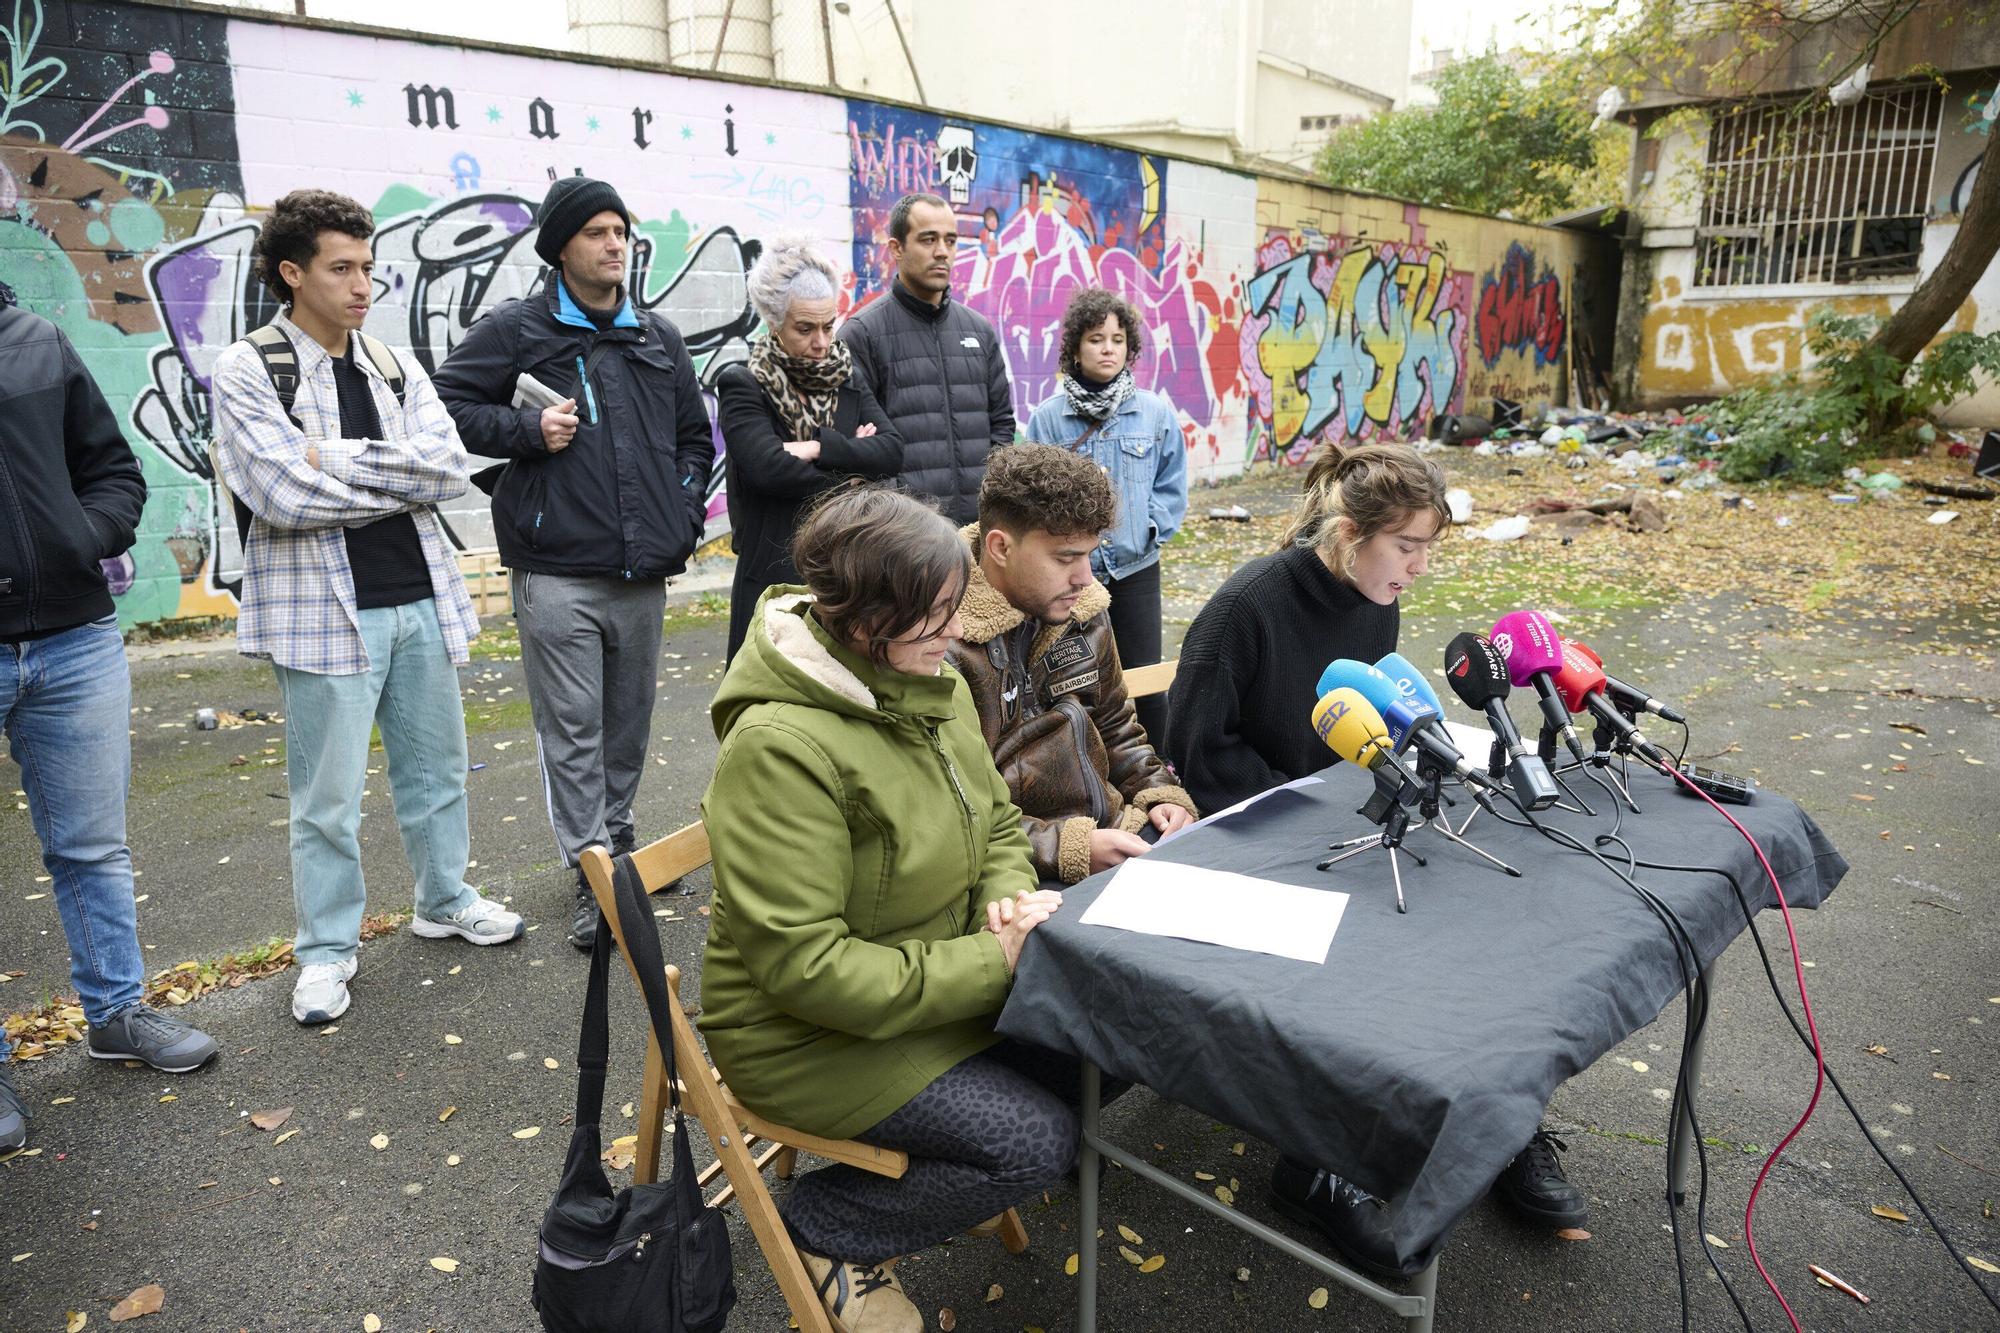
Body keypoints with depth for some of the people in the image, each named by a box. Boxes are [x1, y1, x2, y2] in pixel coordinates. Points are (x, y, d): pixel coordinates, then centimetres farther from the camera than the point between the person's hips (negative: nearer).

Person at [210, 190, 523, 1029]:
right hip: (324, 612, -5)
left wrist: (338, 459, -14)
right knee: (328, 798, 4)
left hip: (419, 600, 5)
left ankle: (445, 901, 35)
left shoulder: (394, 367, 10)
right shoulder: (246, 372, -5)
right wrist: (403, 477, -8)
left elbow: (449, 463, -5)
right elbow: (288, 496, -18)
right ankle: (326, 950, 21)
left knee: (436, 768, 16)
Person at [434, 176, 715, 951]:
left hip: (643, 572, 5)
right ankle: (593, 877, 6)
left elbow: (695, 437, 22)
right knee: (572, 727, -2)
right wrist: (527, 431, -12)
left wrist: (684, 511, 8)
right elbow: (448, 405, 1)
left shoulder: (657, 339, 15)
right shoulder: (514, 330, 0)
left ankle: (618, 842, 32)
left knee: (630, 721, 15)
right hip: (556, 573, -5)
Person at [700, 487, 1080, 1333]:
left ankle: (934, 1165, 19)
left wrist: (1012, 899, -13)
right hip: (812, 1032, -8)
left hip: (941, 976, 8)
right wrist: (990, 963, -25)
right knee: (1037, 1142, -15)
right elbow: (802, 965, -28)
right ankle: (825, 1229, 8)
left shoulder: (932, 687, -2)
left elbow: (996, 824, 10)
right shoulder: (783, 745, -29)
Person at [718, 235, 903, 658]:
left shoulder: (847, 382, 14)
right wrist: (852, 456, -5)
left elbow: (893, 451, -1)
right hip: (777, 574, -4)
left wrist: (820, 448, -14)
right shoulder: (742, 387, -2)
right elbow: (769, 466, -18)